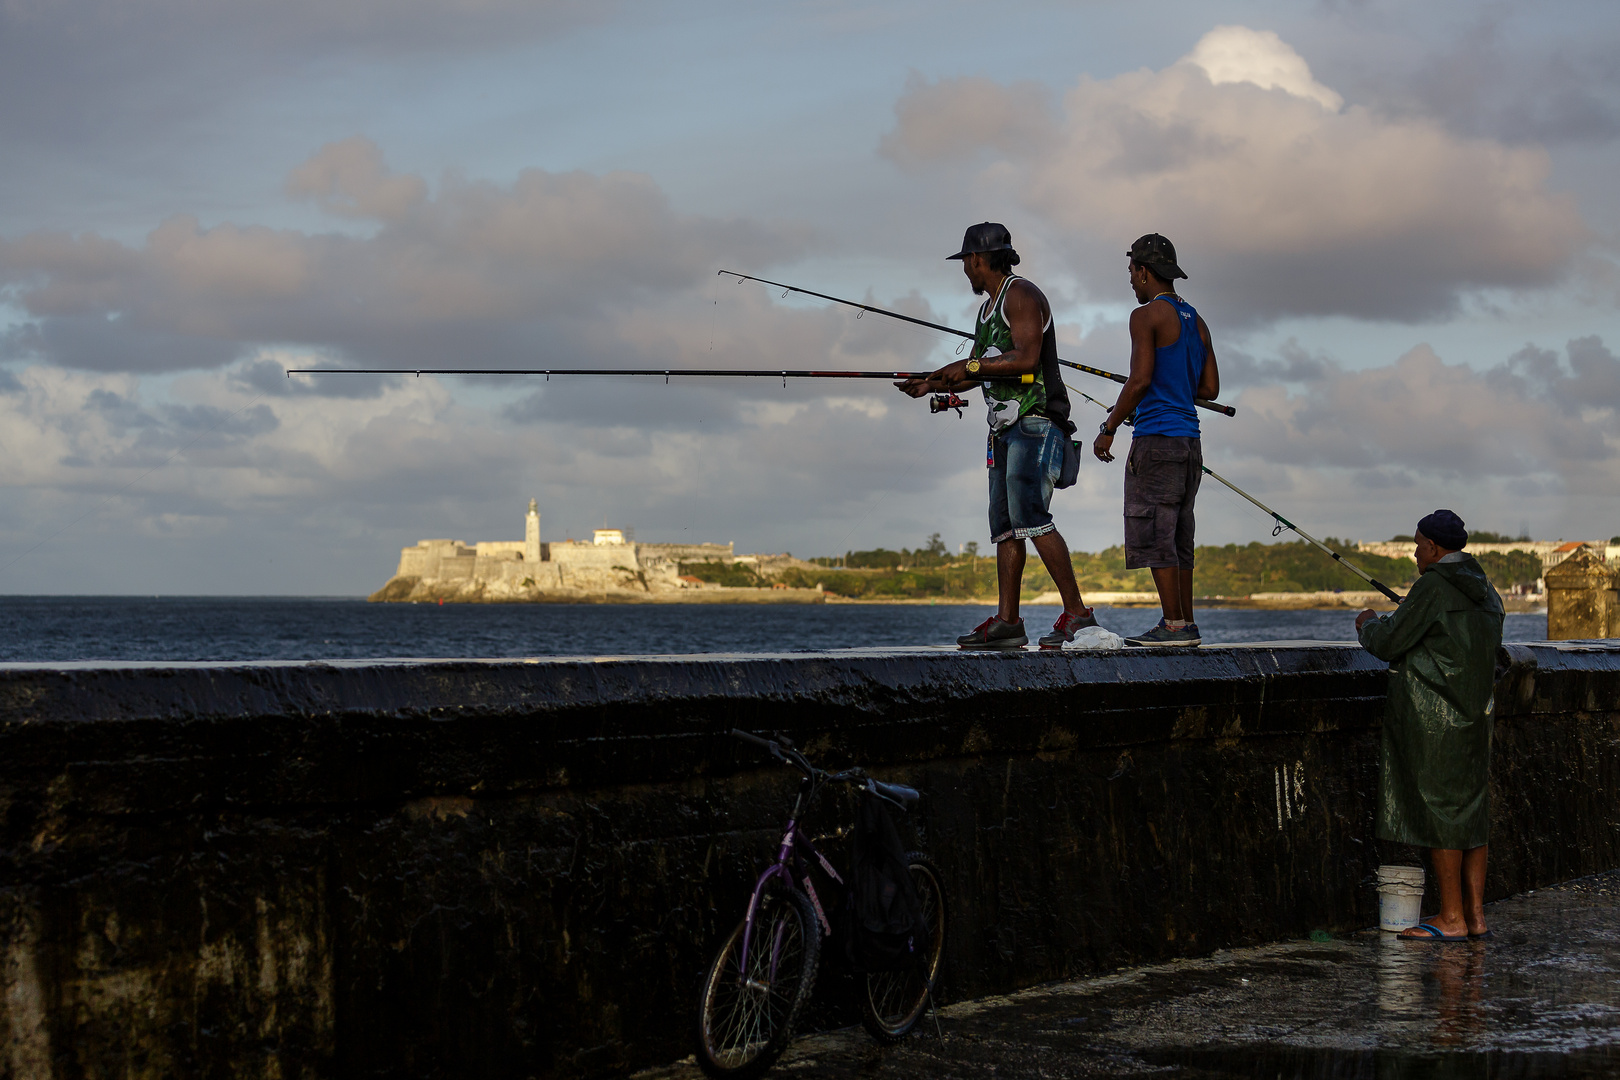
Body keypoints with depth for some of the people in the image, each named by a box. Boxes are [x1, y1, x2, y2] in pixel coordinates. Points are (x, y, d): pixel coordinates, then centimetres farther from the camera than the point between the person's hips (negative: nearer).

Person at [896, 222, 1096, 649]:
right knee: (1004, 523, 4)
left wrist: (971, 364, -13)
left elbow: (1027, 358, -20)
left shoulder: (1021, 295, -7)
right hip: (1006, 426, 10)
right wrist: (932, 384, 29)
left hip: (1035, 421, -10)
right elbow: (977, 372, 32)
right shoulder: (989, 306, 23)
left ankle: (1077, 613, -21)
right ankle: (1006, 621, 3)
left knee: (1029, 514, -20)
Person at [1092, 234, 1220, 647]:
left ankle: (1174, 624, -11)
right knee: (1178, 536, 12)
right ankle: (1186, 624, 11)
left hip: (1156, 439, -8)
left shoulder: (1147, 315, -7)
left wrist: (1109, 429, -9)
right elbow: (1210, 387, 16)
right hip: (1189, 440, 8)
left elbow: (1140, 379, -15)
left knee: (1154, 534, -7)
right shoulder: (1196, 321, 17)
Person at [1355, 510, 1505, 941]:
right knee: (1471, 806, 10)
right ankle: (1475, 913, 11)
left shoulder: (1432, 587, -14)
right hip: (1474, 712, 8)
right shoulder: (1485, 591, 13)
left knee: (1438, 810, -4)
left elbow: (1388, 644, -13)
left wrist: (1369, 624, 10)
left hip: (1432, 718, -8)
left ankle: (1451, 917, -3)